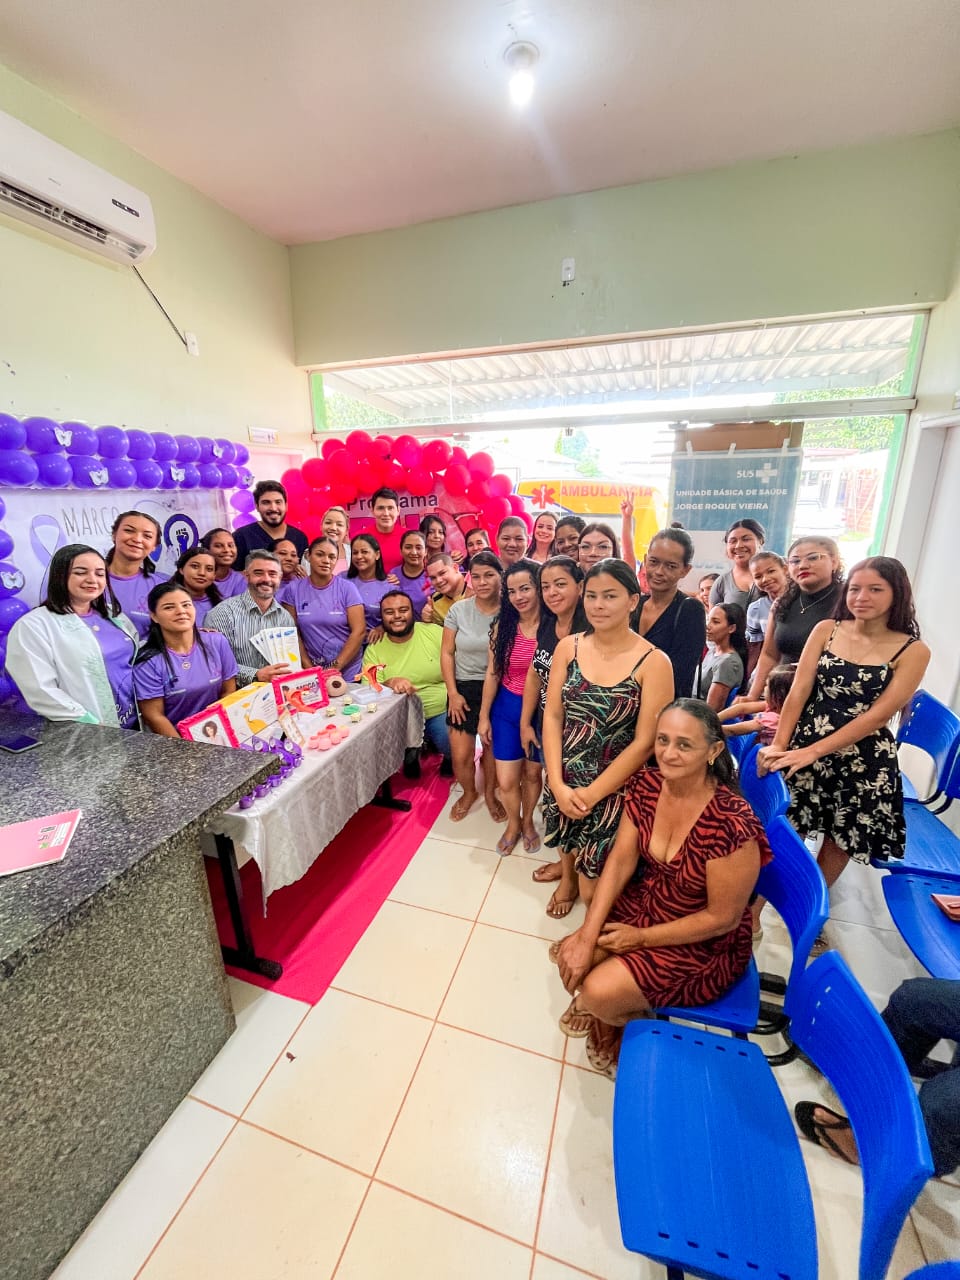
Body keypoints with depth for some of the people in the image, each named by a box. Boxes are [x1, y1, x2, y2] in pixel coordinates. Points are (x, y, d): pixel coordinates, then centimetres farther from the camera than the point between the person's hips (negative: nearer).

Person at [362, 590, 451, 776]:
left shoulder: (434, 632, -5)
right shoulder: (373, 649, -2)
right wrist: (391, 682, -29)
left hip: (442, 712, -1)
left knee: (453, 745, -24)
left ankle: (449, 758, 18)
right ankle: (411, 755, 15)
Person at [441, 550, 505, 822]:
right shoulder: (458, 610, -4)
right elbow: (446, 653, -1)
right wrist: (452, 693, -5)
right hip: (465, 688, 1)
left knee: (493, 748, 12)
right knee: (460, 754, 3)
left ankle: (489, 793, 41)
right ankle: (468, 793, 34)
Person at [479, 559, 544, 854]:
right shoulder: (503, 627, -7)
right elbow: (492, 674, -1)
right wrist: (484, 716, 4)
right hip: (506, 709, 2)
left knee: (532, 773, 18)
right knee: (506, 781, 8)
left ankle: (527, 822, 47)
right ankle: (513, 823, 40)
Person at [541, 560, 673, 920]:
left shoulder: (654, 662, -14)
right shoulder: (568, 648, -3)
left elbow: (644, 743, -14)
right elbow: (552, 716, -3)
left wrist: (591, 794, -13)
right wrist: (558, 784, -11)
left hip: (613, 789, -3)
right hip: (563, 784, 4)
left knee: (594, 893, 6)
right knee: (568, 846, 25)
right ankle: (568, 875, 58)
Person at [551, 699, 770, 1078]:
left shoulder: (731, 823, -32)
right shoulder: (645, 786, -15)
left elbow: (723, 917, -20)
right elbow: (620, 861, -10)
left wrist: (641, 938, -15)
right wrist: (587, 933, -18)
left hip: (707, 942, -5)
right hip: (645, 905, 5)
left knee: (600, 991, -16)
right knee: (572, 957, -9)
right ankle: (602, 1011, 25)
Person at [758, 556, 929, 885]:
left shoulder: (913, 651, -6)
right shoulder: (825, 630, -1)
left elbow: (876, 715, -14)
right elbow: (799, 692, -4)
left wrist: (812, 752, -21)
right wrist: (778, 745, -13)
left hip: (864, 760, -1)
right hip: (802, 748, 1)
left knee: (839, 843, 16)